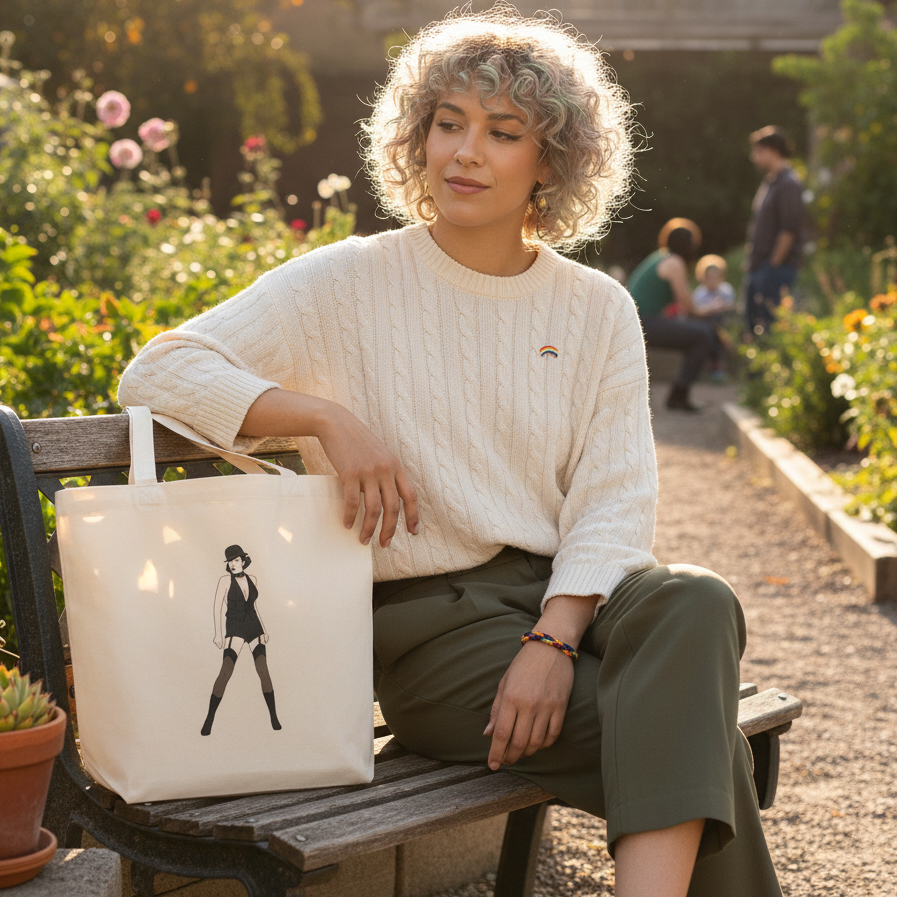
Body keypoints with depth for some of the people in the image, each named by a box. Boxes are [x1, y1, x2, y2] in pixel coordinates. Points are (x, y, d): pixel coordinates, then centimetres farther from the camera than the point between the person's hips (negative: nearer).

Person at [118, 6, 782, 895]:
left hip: (569, 594, 4)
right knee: (693, 734, -26)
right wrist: (327, 417, -21)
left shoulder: (598, 310, 9)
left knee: (696, 606, -33)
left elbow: (612, 503, 2)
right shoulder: (348, 283, 1)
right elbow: (157, 373, -7)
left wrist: (554, 639, -16)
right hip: (427, 620, -3)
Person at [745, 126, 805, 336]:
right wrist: (754, 260, 15)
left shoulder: (788, 184, -12)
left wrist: (774, 263, -17)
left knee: (769, 325, -11)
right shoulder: (769, 181, 18)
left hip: (777, 268, -10)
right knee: (752, 324, 11)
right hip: (759, 267, 10)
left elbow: (790, 230, -18)